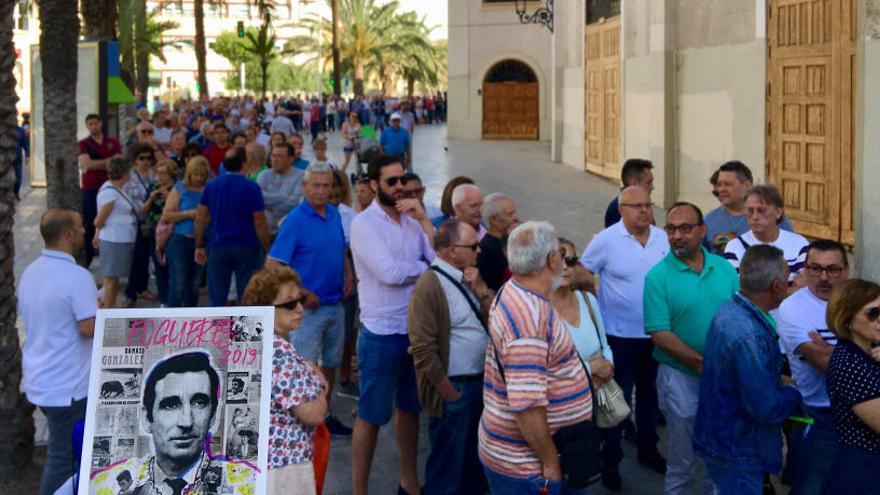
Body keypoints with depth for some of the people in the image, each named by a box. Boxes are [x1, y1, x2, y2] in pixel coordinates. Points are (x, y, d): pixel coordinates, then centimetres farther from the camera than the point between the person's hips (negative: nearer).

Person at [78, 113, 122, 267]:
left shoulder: (113, 143, 10)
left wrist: (96, 165, -11)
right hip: (90, 189, -1)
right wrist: (109, 161, -7)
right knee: (89, 225, 0)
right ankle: (86, 258, 8)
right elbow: (86, 164, -11)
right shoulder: (83, 144, 5)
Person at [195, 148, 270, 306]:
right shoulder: (252, 188, -8)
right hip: (246, 247, -3)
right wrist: (266, 249, -2)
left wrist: (199, 246, 10)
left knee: (217, 298, 8)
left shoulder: (211, 185, 2)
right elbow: (260, 222, -10)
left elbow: (200, 218, 3)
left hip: (218, 246, 3)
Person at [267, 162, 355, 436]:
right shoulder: (295, 220, -15)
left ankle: (324, 416, 31)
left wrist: (349, 275, 3)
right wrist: (301, 294, -19)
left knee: (331, 362, 17)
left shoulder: (334, 214, 6)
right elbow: (273, 264, -17)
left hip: (335, 304, 7)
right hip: (309, 307, -7)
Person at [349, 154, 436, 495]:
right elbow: (390, 272, -24)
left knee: (410, 407, 19)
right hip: (381, 333, -6)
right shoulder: (364, 223, -13)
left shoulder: (411, 219, 6)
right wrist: (425, 266, -8)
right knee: (371, 416, 3)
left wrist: (424, 219, -12)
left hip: (416, 328, 6)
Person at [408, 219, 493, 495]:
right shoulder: (430, 287, -19)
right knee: (448, 464, 6)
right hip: (454, 388, -8)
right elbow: (423, 350, -21)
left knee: (474, 460, 22)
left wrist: (480, 290, -9)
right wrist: (450, 393, -16)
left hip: (480, 382, 8)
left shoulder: (469, 277, 8)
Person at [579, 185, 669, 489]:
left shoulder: (664, 238, -1)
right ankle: (610, 461, 18)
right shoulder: (606, 240, -13)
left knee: (649, 395, 19)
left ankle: (648, 450, 37)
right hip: (619, 335, -4)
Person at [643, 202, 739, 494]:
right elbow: (660, 335, -15)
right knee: (684, 462, 7)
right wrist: (702, 363, -22)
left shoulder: (724, 268, 3)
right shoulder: (658, 277, -9)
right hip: (682, 378, -4)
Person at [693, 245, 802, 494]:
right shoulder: (749, 337, -31)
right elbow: (768, 410, -27)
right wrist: (793, 391, -9)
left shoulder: (729, 310, 0)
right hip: (737, 454, -10)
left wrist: (778, 380, 5)